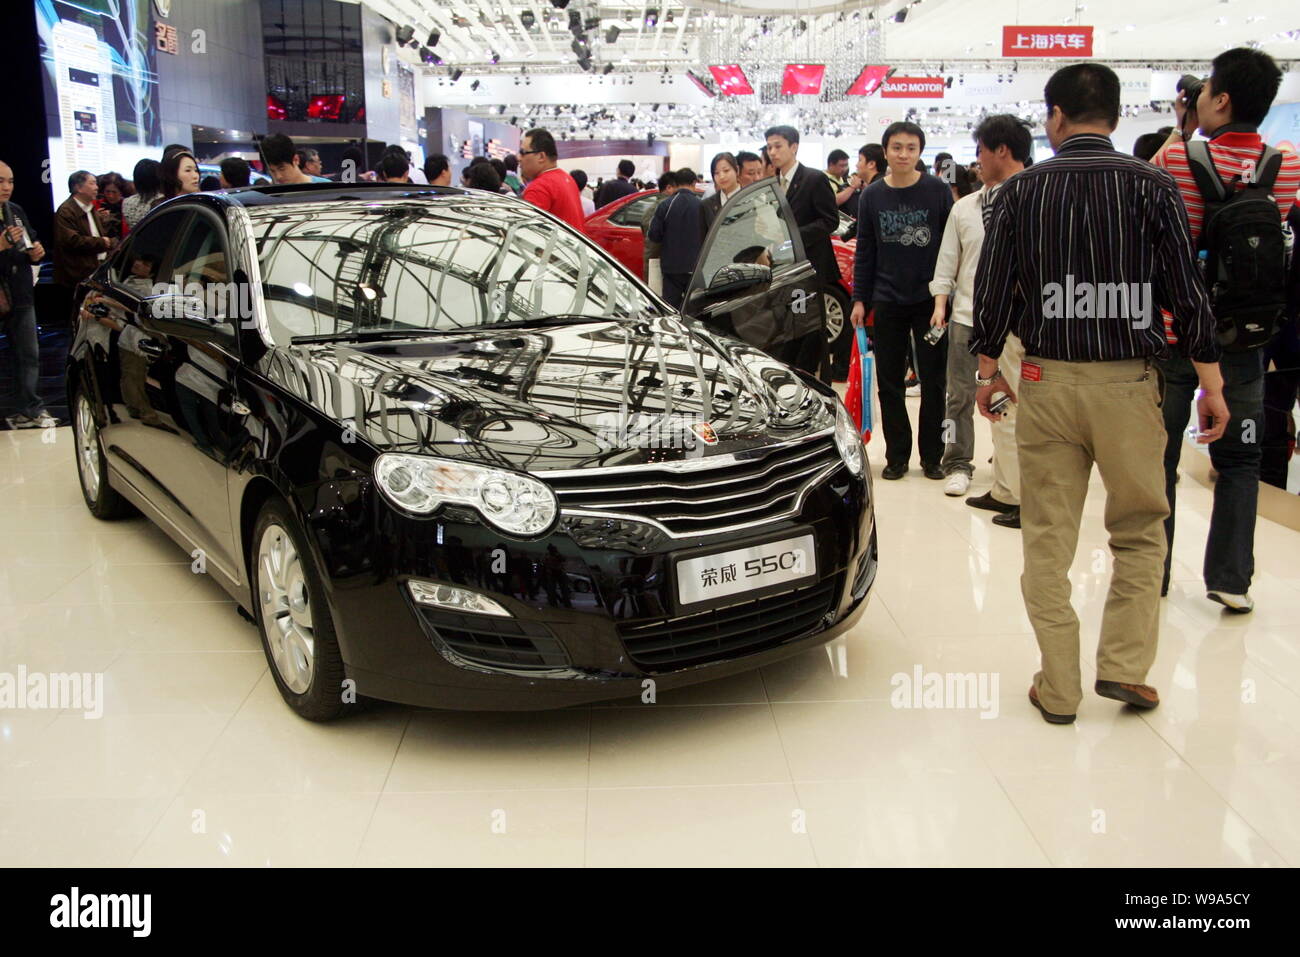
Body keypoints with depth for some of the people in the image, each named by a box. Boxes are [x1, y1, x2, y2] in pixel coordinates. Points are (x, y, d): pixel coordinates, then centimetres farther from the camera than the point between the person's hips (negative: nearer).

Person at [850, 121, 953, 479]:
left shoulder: (938, 191, -1)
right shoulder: (872, 196, 5)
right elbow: (865, 251, 8)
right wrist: (860, 299, 4)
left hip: (929, 301, -2)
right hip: (887, 302, 2)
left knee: (933, 382, 4)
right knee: (889, 383, 6)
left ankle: (932, 456, 16)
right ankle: (897, 455, 17)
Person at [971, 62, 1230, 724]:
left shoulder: (1021, 190, 2)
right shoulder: (1152, 186, -1)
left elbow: (993, 288, 4)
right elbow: (1187, 291, -2)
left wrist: (987, 371, 16)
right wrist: (1211, 385, 5)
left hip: (1047, 381, 1)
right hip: (1129, 381, 0)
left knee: (1048, 539, 8)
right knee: (1140, 531, 16)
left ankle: (1058, 688, 13)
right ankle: (1124, 665, 12)